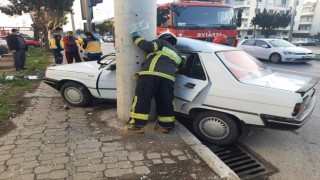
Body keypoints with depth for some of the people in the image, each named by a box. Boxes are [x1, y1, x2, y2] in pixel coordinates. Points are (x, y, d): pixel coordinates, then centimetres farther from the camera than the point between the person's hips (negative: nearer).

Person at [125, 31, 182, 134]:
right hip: (168, 77, 6)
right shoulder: (176, 54, 37)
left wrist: (136, 37, 12)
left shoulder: (161, 42, 19)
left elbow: (149, 46, 0)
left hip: (151, 74, -5)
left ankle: (137, 125, -3)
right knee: (165, 102, 14)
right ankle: (166, 125, 21)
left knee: (141, 99, -2)